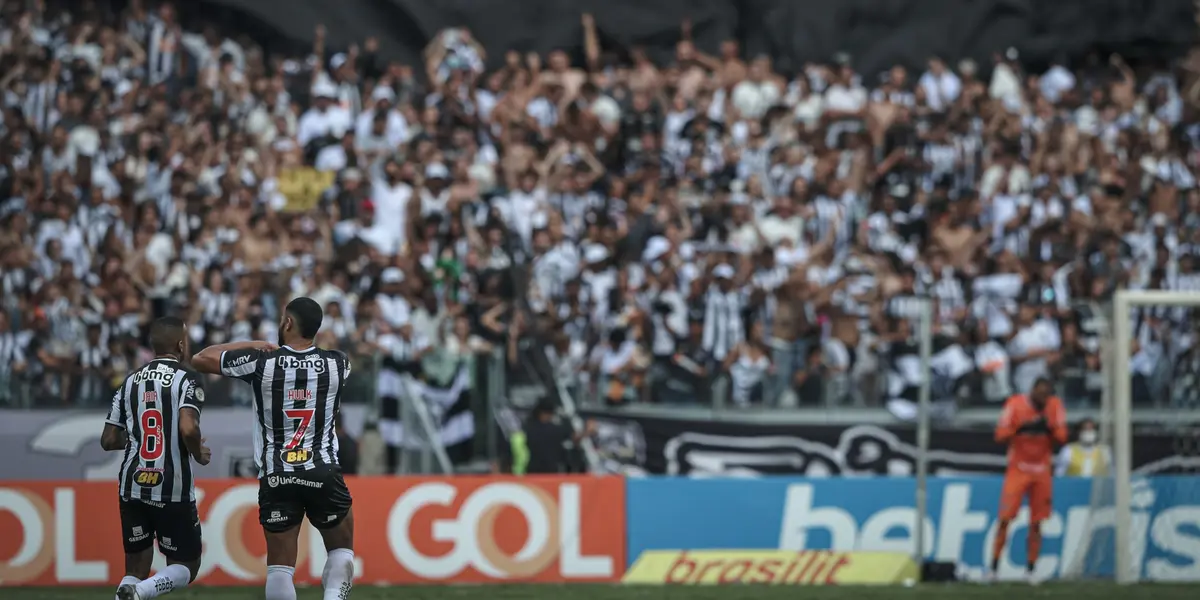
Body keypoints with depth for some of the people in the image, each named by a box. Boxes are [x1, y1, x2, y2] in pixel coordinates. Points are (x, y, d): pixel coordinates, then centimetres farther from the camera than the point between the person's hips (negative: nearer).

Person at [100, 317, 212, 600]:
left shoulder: (130, 382, 10)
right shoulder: (186, 380, -7)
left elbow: (108, 441, 11)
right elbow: (188, 428, -23)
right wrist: (200, 454, -3)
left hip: (132, 487, 5)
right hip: (173, 490, -5)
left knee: (136, 570, 14)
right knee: (185, 568, 8)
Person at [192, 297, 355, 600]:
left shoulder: (261, 361, -5)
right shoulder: (337, 363, 1)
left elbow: (201, 359, 7)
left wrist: (250, 345, 17)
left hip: (277, 478, -1)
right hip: (324, 473, 1)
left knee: (280, 565, 4)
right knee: (341, 548, 19)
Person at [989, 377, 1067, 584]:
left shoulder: (1055, 406, -3)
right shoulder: (1015, 405, -12)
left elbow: (1061, 439, -2)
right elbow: (1001, 436, -13)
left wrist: (1048, 428, -21)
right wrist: (1022, 428, -27)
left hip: (1041, 472, 3)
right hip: (1018, 470, -3)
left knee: (1036, 523, 2)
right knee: (1005, 519, -8)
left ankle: (1030, 570, 10)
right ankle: (993, 568, -2)